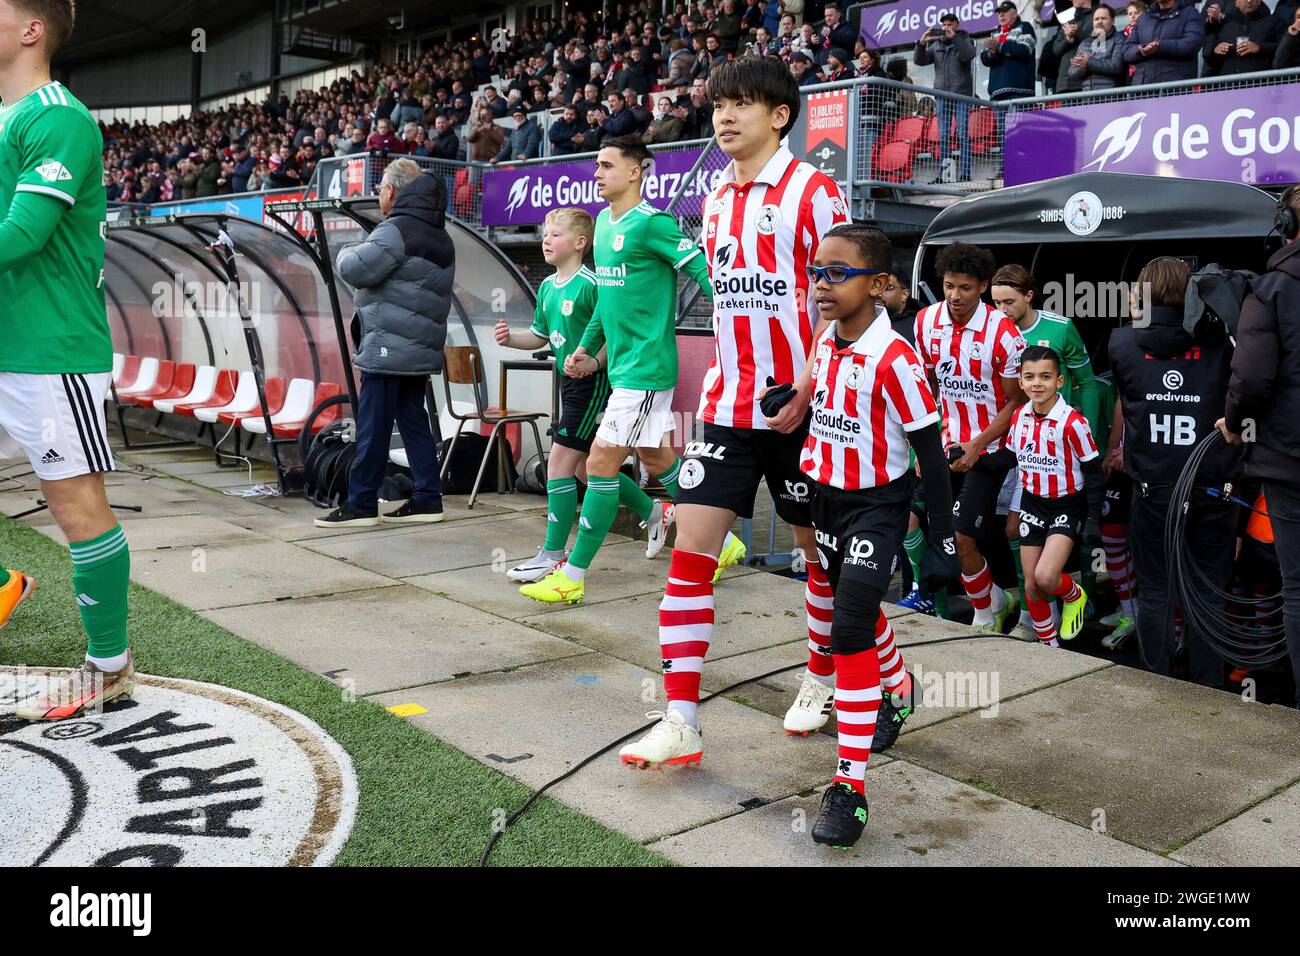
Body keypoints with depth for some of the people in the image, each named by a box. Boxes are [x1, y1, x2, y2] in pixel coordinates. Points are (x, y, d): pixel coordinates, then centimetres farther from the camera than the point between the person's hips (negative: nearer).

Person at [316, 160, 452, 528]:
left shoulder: (397, 230, -13)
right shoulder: (439, 235, 17)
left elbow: (355, 269, -19)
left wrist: (347, 252, 3)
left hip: (389, 347, -9)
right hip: (421, 348, 9)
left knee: (372, 427, -3)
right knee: (413, 420, 12)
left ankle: (361, 504, 3)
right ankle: (428, 499, 13)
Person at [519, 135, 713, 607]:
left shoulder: (652, 223, -14)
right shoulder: (604, 222, 13)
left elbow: (703, 272, -17)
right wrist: (587, 348, 22)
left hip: (645, 367, -9)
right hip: (623, 364, 9)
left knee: (601, 464, -7)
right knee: (655, 457, 17)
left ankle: (572, 577, 4)